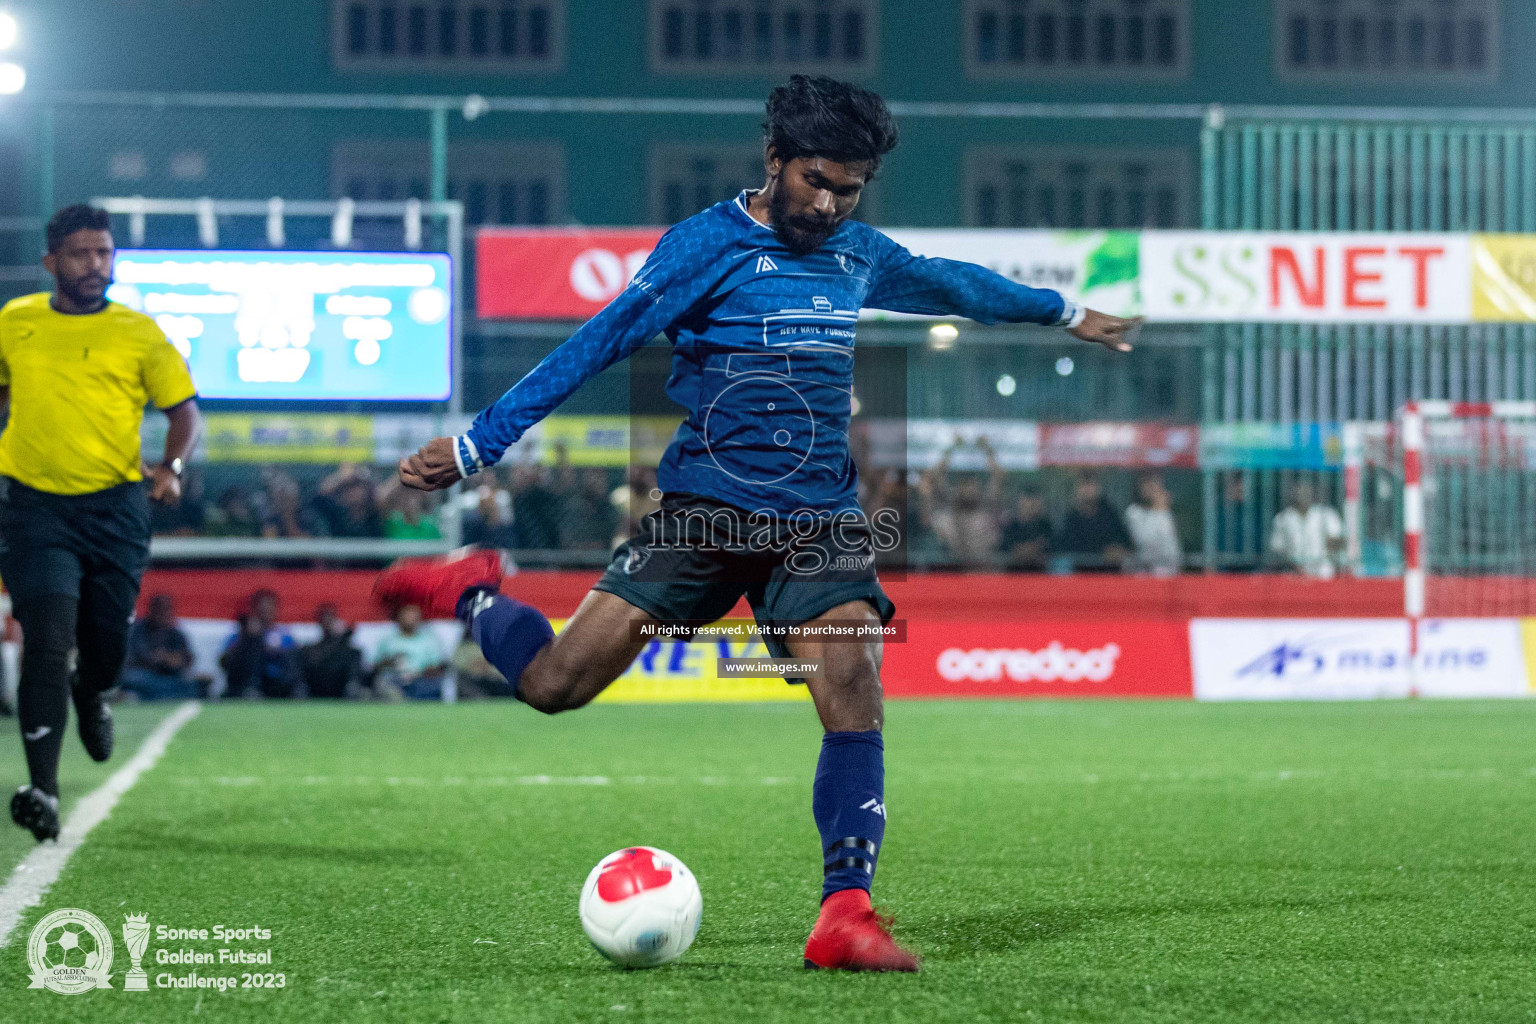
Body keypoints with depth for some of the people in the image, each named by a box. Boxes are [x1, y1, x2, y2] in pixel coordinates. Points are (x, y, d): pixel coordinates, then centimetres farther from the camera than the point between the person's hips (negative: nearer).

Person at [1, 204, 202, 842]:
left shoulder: (139, 334, 0)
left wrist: (171, 465, -14)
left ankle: (91, 695, 48)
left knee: (107, 643, 9)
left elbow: (185, 412, 4)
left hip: (115, 508, 1)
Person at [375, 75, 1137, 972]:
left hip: (820, 520, 4)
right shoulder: (707, 244, -4)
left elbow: (953, 283, 34)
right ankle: (471, 593, 22)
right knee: (553, 684, -10)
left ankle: (846, 916, -15)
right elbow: (599, 343, -8)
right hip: (707, 510, -4)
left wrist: (1064, 312, 48)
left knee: (855, 698, -19)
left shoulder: (861, 255, 15)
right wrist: (476, 446, -12)